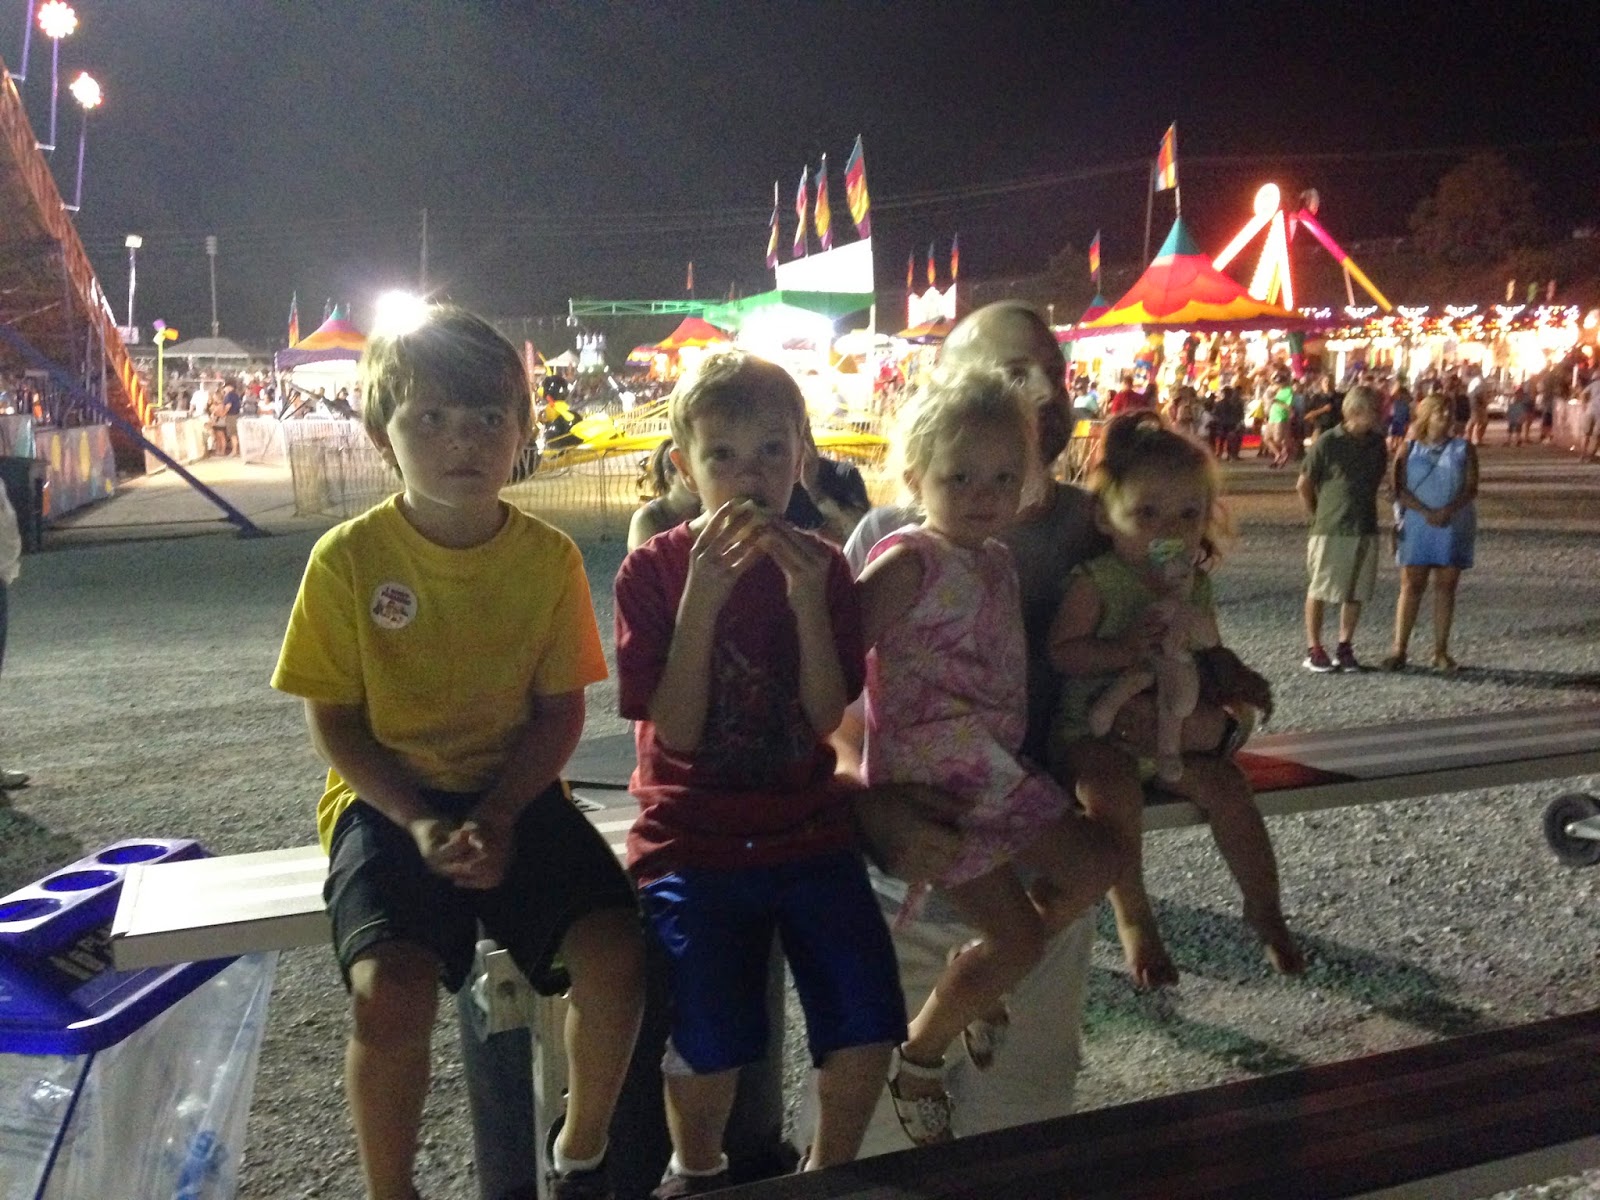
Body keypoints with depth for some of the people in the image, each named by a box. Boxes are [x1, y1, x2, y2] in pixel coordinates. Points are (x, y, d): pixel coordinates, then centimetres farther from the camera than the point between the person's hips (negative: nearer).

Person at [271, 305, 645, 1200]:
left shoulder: (550, 557, -4)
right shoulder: (350, 557, -8)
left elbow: (561, 712, 0)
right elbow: (335, 722, -4)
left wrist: (497, 817, -15)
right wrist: (419, 823, -16)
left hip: (516, 794, 2)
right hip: (388, 799, -1)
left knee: (615, 952, -19)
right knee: (393, 987, -27)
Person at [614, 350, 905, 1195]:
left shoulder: (820, 566, 3)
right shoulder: (652, 571, -4)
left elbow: (827, 719, -6)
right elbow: (674, 731, -12)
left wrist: (807, 599, -19)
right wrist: (702, 597, -22)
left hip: (807, 830, 3)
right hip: (692, 839, -2)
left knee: (867, 1030, -12)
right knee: (713, 1045, -20)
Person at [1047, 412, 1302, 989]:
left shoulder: (1194, 584, 5)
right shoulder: (1093, 583, -14)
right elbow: (1060, 653, -17)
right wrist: (1124, 649, -29)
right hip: (1093, 729, -5)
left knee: (1225, 784, -9)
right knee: (1115, 788, -32)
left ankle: (1264, 907, 13)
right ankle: (1133, 917, -11)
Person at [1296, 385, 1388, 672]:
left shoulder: (1377, 443, 4)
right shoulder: (1328, 443, -11)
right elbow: (1303, 485, -3)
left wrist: (1363, 506, 15)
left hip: (1365, 528, 5)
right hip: (1331, 530, -5)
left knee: (1356, 593, 8)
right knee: (1320, 591, 3)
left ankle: (1344, 648, 20)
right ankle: (1313, 649, 12)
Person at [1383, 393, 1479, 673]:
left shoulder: (1463, 448, 8)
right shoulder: (1409, 449, 6)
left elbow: (1471, 487, -1)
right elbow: (1400, 489, -3)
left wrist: (1448, 510, -18)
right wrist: (1426, 512, -17)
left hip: (1453, 526, 1)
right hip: (1416, 525, -1)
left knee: (1446, 586, 3)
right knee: (1411, 585, -3)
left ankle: (1441, 652, 9)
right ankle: (1399, 650, 0)